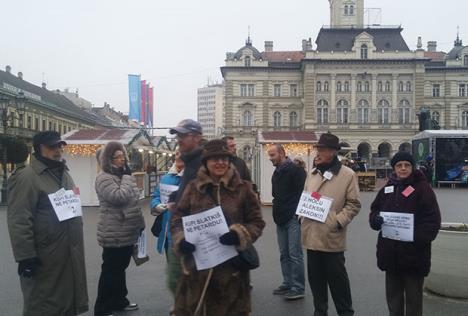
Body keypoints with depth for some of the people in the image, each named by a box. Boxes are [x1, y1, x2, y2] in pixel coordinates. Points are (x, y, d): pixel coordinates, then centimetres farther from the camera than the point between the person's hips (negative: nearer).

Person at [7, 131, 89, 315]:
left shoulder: (64, 173, 13)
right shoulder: (27, 176, -14)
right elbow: (19, 221, -20)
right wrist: (25, 256, -22)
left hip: (70, 254, 8)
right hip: (45, 258, -8)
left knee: (69, 300, 19)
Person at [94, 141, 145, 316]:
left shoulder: (123, 175, 14)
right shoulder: (104, 178, -14)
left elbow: (134, 200, 20)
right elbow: (119, 197, -27)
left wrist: (140, 223, 17)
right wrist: (127, 178, -17)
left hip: (128, 231, 8)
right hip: (114, 234, -8)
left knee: (120, 268, 19)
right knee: (110, 270, 1)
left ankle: (119, 301, 33)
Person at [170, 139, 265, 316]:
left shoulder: (243, 188, -1)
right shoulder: (194, 187, 3)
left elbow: (257, 222, 1)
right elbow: (178, 219, 8)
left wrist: (239, 234, -18)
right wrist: (181, 239, -11)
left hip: (231, 267, -1)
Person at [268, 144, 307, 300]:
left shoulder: (296, 170, -11)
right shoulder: (277, 172, 15)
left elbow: (303, 193, -15)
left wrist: (299, 213, -16)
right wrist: (277, 211, 14)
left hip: (293, 218, -8)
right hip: (280, 218, 8)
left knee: (295, 254, -3)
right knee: (284, 254, 13)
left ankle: (298, 288, 5)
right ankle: (287, 284, 24)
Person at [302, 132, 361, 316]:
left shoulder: (347, 175, -6)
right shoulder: (313, 174, 12)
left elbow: (353, 204, -7)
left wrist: (338, 221, -16)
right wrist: (302, 217, 6)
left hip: (332, 237, -5)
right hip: (312, 235, 5)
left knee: (337, 278, 6)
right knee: (315, 278, 15)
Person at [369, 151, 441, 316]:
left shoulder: (423, 188, -6)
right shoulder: (387, 188, 9)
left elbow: (433, 220, -12)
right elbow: (374, 212, 10)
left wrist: (418, 237, -25)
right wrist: (376, 219, -13)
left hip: (414, 252, -4)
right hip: (391, 252, 5)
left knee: (413, 297, 9)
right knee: (393, 296, 17)